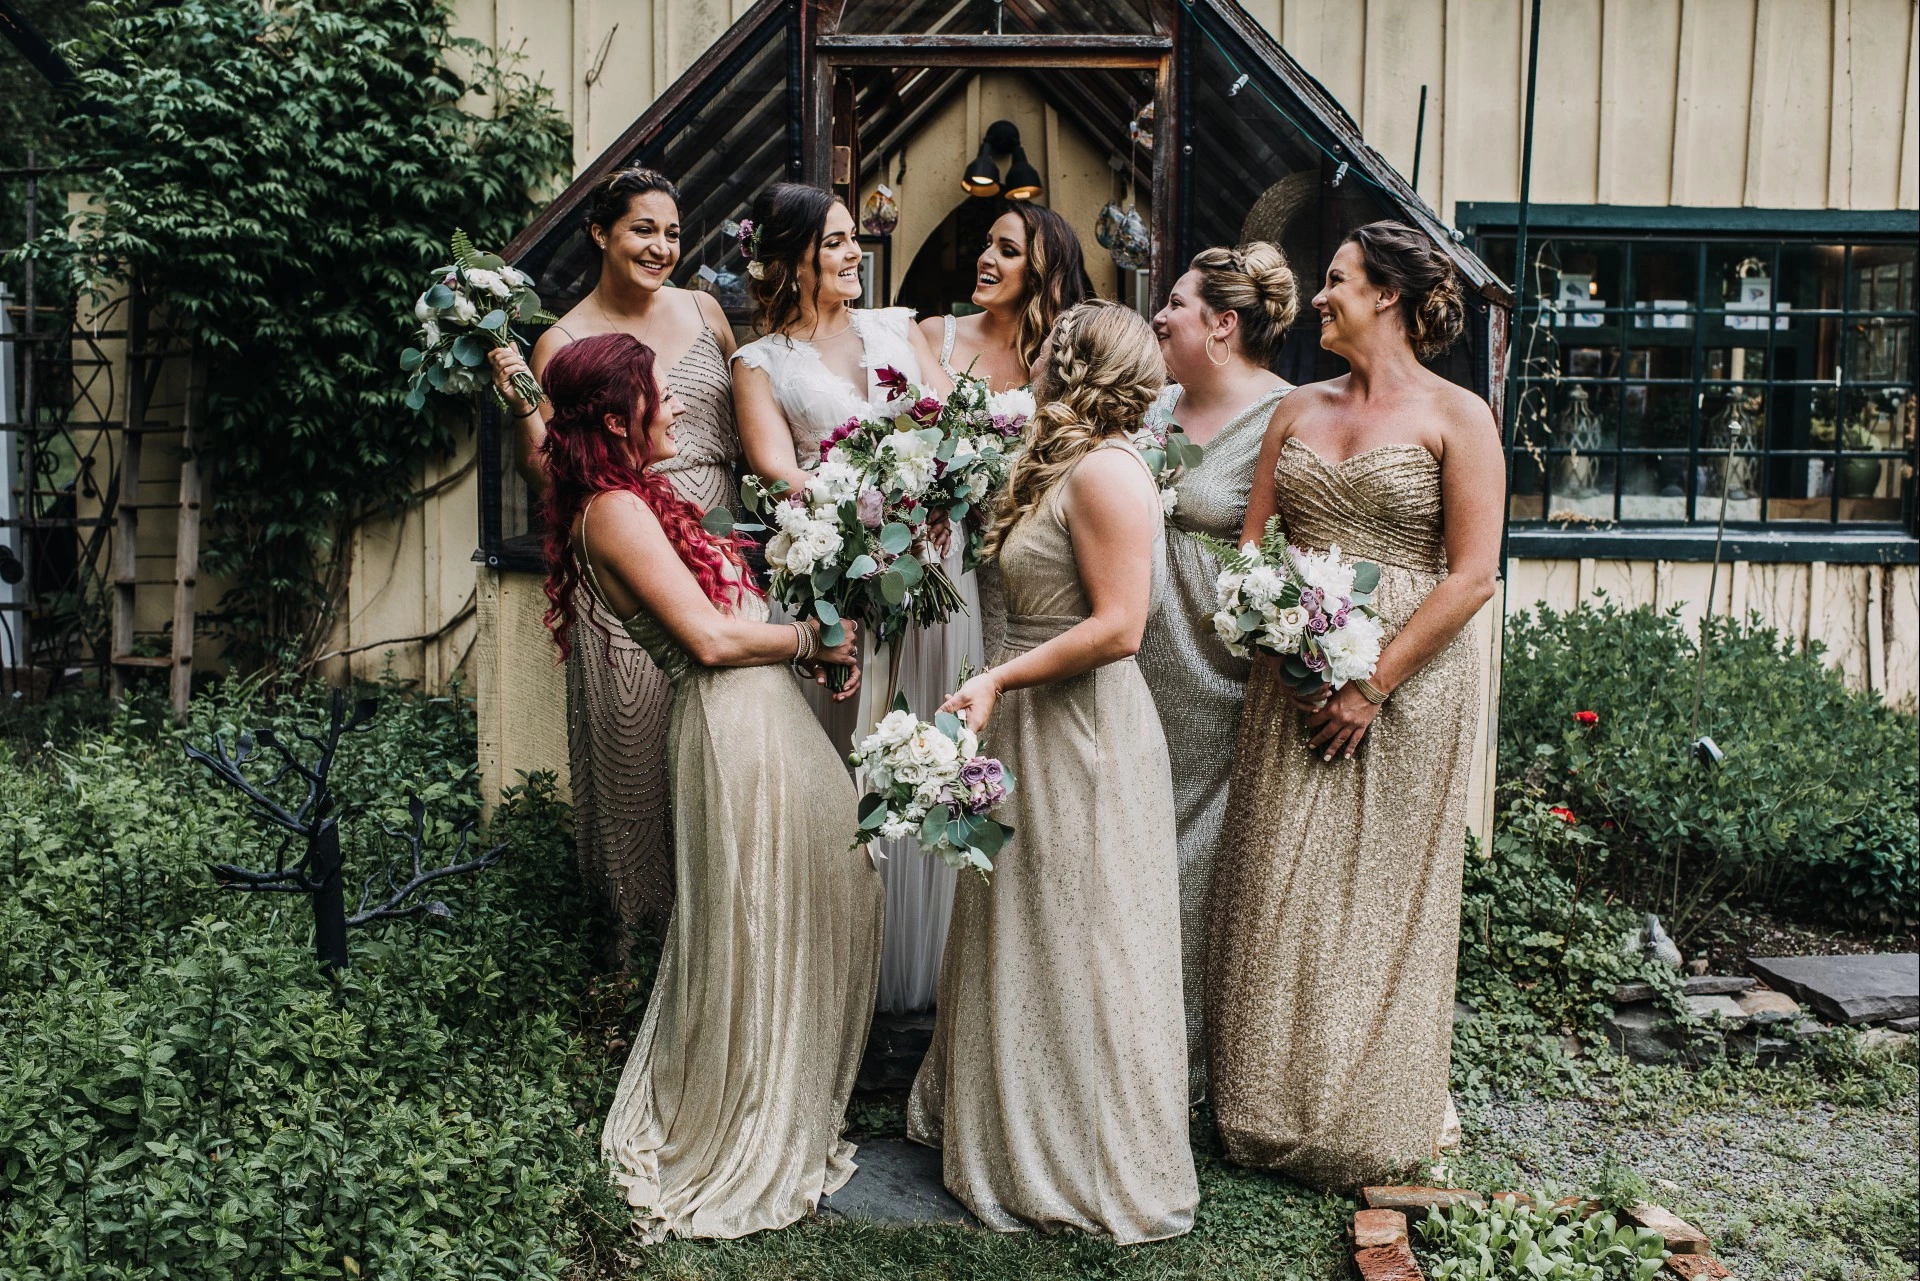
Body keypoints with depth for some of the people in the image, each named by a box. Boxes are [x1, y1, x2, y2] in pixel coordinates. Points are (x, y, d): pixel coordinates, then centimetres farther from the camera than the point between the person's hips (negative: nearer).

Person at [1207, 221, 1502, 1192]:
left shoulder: (1456, 416, -2)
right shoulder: (1299, 410, 13)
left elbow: (1473, 575, -9)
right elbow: (1249, 539, 11)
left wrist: (1373, 685, -14)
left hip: (1407, 683, -4)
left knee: (1379, 900, 4)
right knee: (1277, 891, 6)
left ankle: (1362, 1126, 22)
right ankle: (1269, 1112, 22)